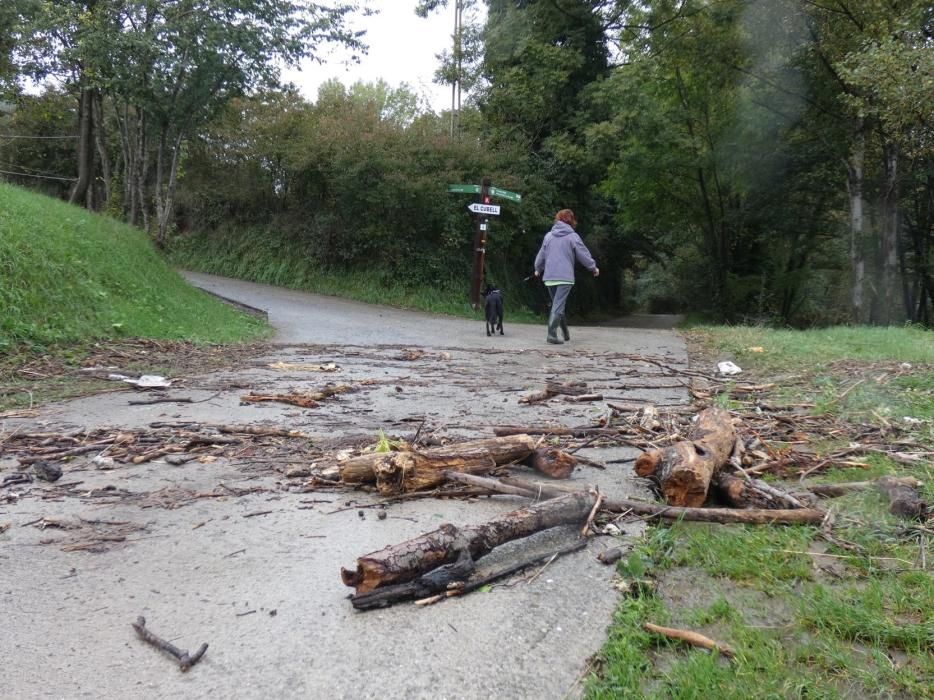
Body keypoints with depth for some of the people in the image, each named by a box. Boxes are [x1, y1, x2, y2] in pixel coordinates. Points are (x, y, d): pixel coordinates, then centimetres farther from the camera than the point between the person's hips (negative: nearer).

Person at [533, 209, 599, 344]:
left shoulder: (549, 235, 8)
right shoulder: (573, 236, -3)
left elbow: (541, 254, 15)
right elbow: (583, 254, 1)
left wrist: (538, 269, 33)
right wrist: (593, 267, 17)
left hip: (549, 277, 5)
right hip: (565, 277, -5)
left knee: (557, 304, 16)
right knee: (558, 305, -8)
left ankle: (565, 333, 22)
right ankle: (552, 334, -15)